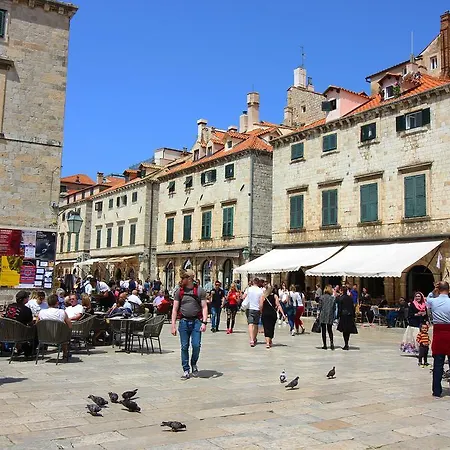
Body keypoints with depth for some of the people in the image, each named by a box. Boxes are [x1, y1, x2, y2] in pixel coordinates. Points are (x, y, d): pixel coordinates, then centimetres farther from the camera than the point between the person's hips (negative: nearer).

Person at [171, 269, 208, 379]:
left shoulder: (200, 290, 1)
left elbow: (204, 307, 0)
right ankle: (186, 370, 17)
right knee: (184, 347, 4)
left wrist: (204, 322, -11)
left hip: (196, 321, -2)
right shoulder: (179, 291, 6)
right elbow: (175, 309, 6)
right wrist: (173, 325, 0)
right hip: (184, 321, 2)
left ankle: (194, 364, 20)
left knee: (196, 345, -8)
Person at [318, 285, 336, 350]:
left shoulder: (321, 297, -6)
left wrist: (319, 315, 3)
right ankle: (331, 341, -8)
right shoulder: (333, 298, 0)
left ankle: (325, 345, 6)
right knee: (330, 330, 14)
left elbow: (319, 307, -6)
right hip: (330, 316, 2)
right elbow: (334, 308, 2)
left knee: (323, 331, 6)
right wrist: (333, 317, 10)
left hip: (322, 316, -2)